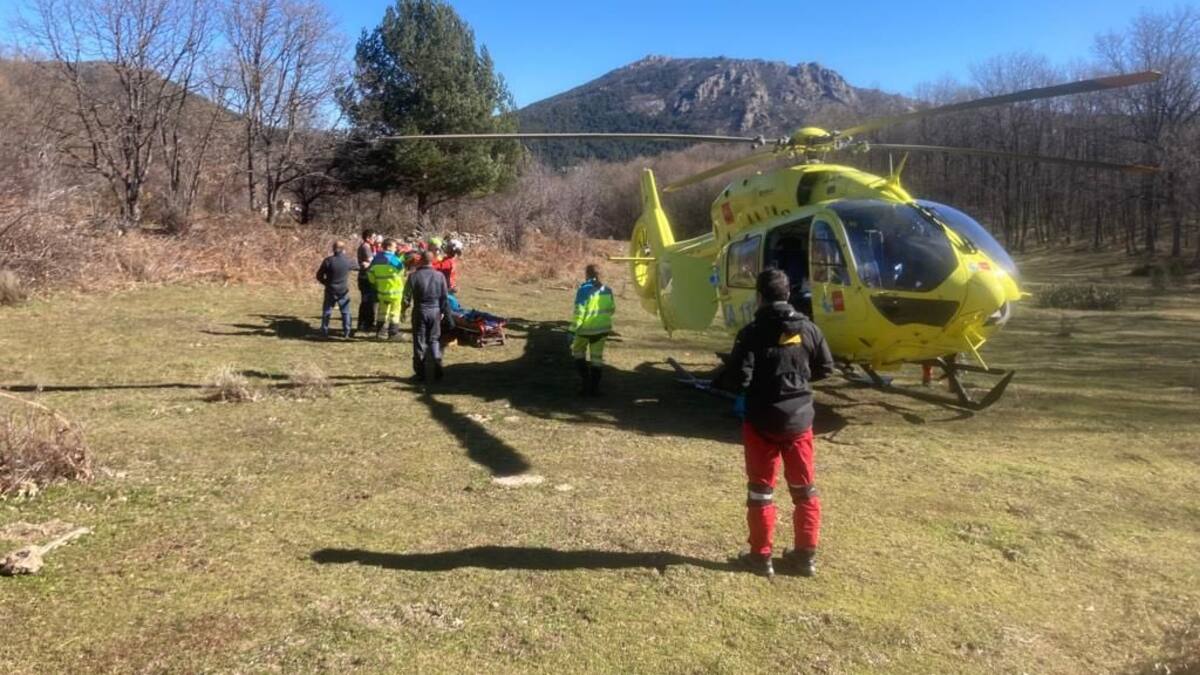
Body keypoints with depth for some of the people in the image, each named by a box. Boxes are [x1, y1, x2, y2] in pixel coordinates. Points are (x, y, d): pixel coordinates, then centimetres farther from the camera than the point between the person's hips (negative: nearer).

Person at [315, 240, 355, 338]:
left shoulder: (328, 261, -12)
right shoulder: (348, 261, -10)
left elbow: (319, 276, -6)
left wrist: (326, 283, 11)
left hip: (330, 291, 0)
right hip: (343, 291, 0)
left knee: (327, 311, 13)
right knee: (345, 312, 12)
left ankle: (324, 331, 15)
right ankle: (346, 332, 11)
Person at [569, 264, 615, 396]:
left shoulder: (584, 289, -15)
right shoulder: (607, 290, 2)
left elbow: (579, 312, -18)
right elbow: (612, 309, 12)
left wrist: (573, 330, -16)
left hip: (586, 328, -4)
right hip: (602, 328, 4)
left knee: (578, 352, 16)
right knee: (597, 356, 12)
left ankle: (586, 383, 6)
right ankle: (595, 387, 12)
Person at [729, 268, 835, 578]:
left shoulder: (752, 332, -13)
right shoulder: (807, 328, 0)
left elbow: (740, 375, -19)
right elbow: (825, 368, 6)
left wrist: (745, 395, 2)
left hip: (762, 419, -3)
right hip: (799, 417, 3)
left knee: (761, 488, 8)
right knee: (804, 488, 15)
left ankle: (761, 556, 15)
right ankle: (805, 555, 21)